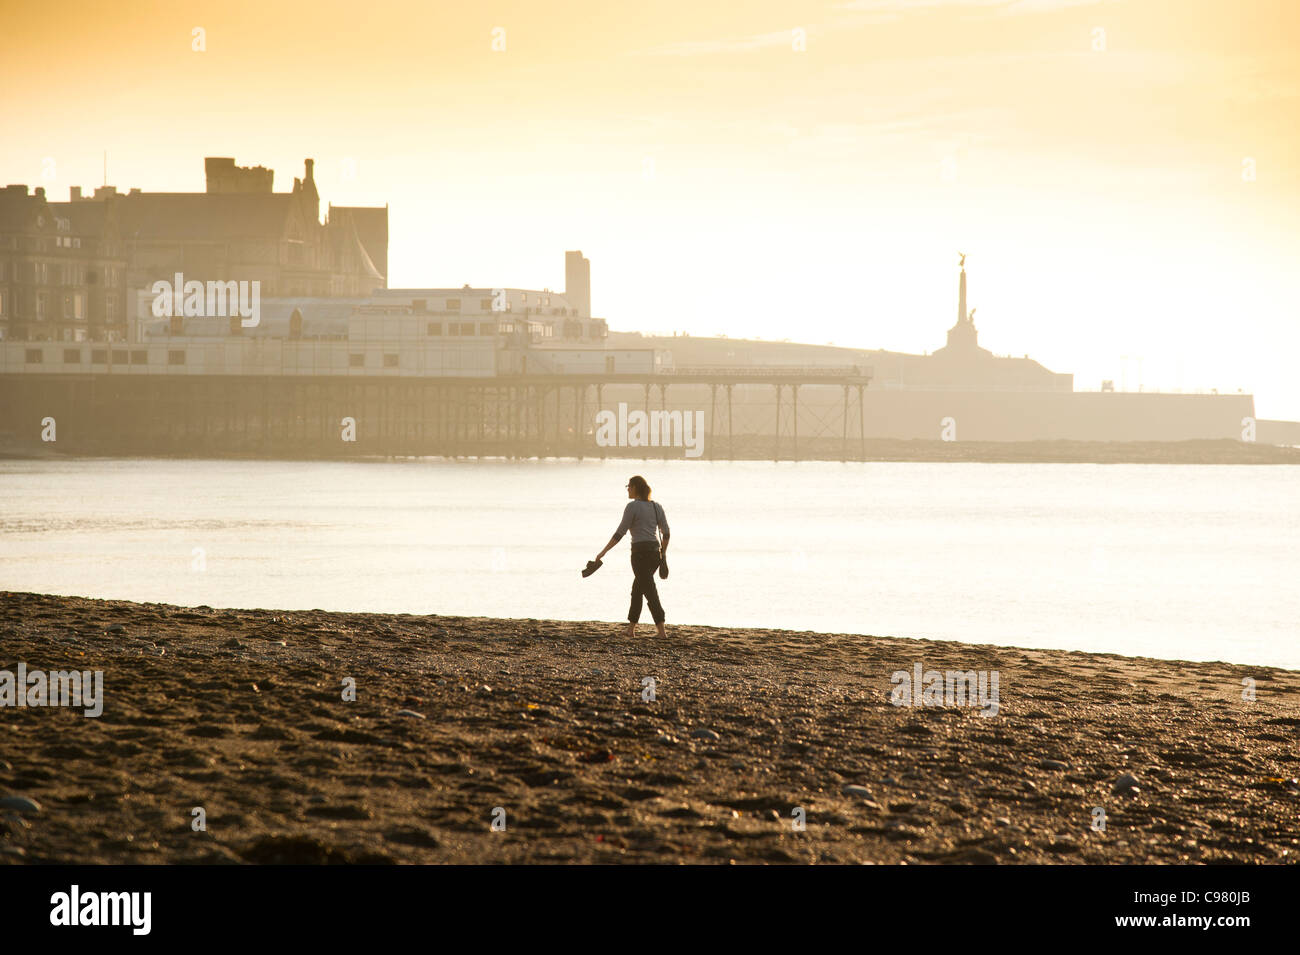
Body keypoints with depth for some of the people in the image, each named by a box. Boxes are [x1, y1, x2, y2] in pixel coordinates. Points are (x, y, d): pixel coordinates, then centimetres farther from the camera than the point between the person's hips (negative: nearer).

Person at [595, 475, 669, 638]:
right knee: (637, 588, 20)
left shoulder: (632, 507, -9)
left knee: (650, 593, -7)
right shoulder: (656, 506, 10)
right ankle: (631, 627, 22)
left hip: (640, 551, -7)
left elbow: (620, 533, -11)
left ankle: (662, 630, -15)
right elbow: (666, 533, 10)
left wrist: (604, 552, -7)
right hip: (655, 551, 7)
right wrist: (663, 554, 21)